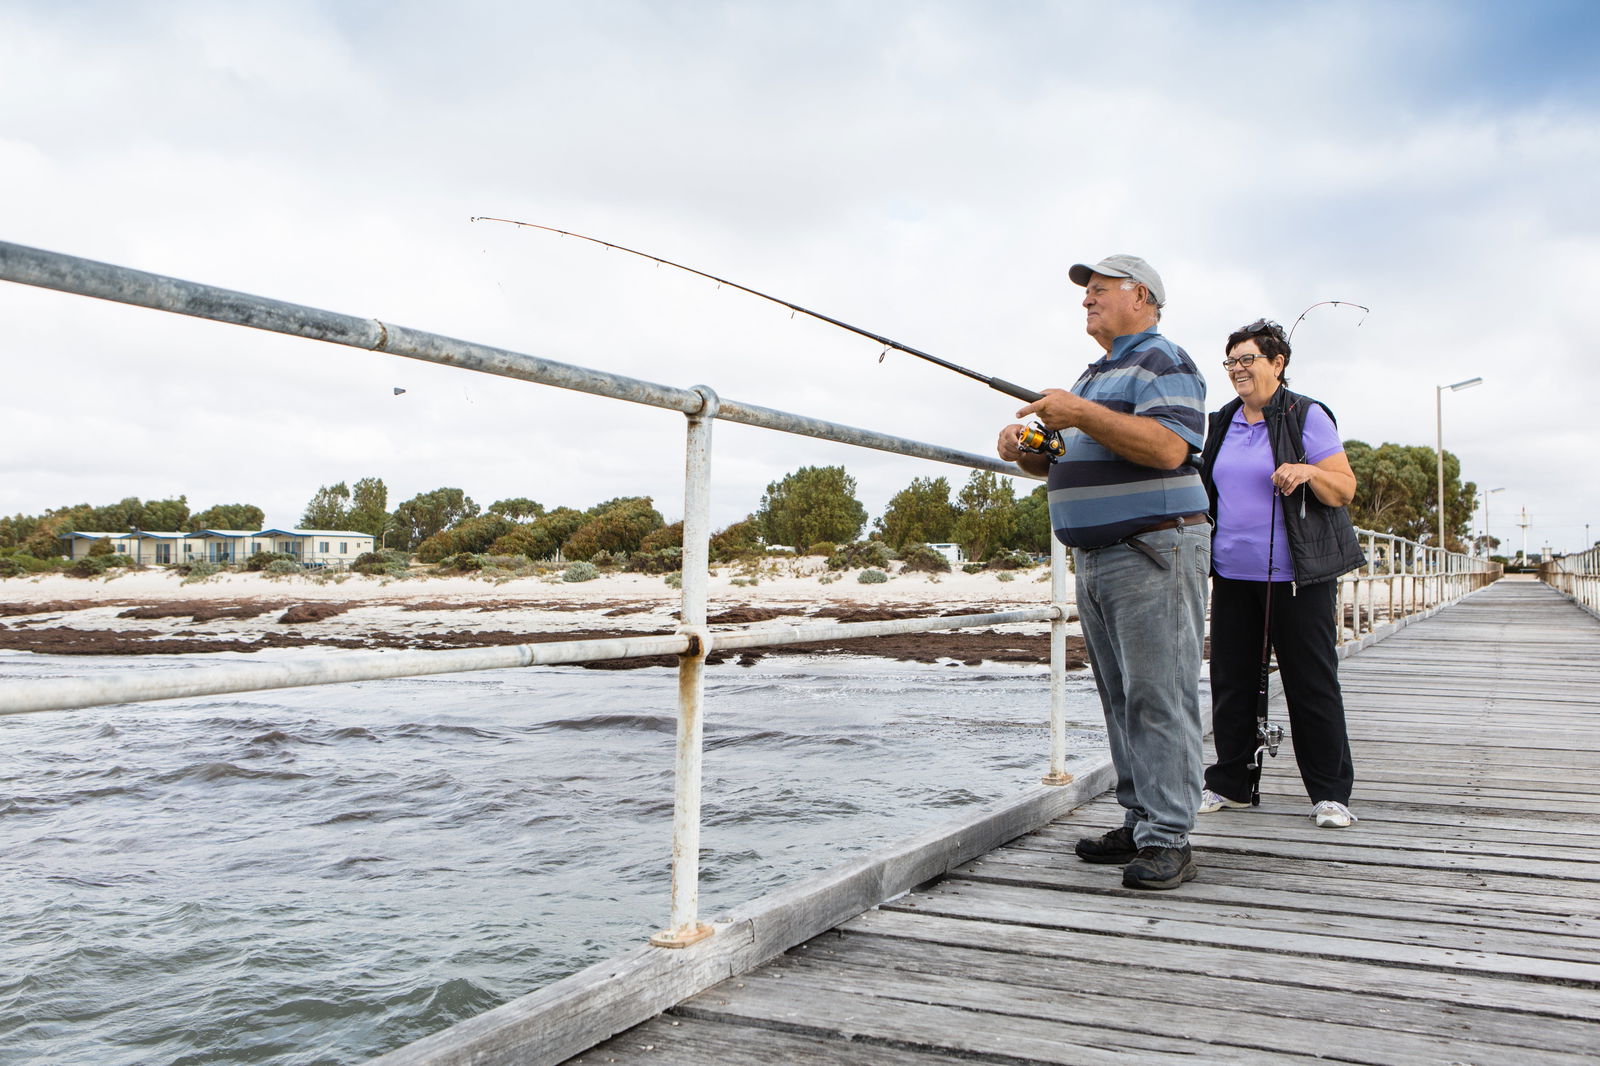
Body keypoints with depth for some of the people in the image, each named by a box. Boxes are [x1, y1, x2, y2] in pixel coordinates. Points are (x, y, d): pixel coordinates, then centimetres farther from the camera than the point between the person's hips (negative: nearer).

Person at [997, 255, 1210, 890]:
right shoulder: (1096, 374, 24)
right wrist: (1027, 451, 7)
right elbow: (1069, 460, 28)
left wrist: (1082, 415, -22)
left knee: (1158, 696, -9)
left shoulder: (1162, 361, -5)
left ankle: (1167, 839, -6)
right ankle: (1138, 821, 18)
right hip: (1095, 558, 10)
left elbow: (1168, 447, -21)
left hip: (1154, 551, -10)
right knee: (1120, 697, 11)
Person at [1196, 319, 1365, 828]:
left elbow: (1345, 489, -5)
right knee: (1231, 681, 8)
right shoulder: (1222, 423, 14)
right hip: (1232, 575, 6)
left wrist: (1309, 471, -22)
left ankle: (1331, 792, 10)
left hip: (1296, 576, -5)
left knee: (1311, 684, 0)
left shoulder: (1306, 416, -3)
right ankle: (1229, 783, 19)